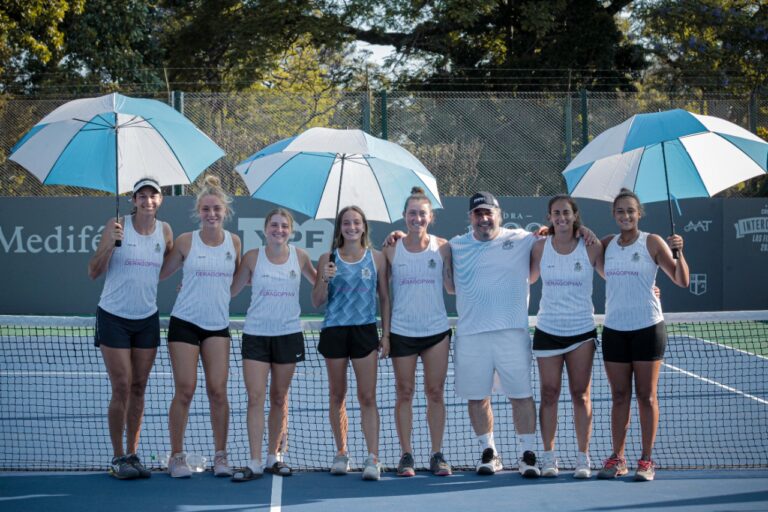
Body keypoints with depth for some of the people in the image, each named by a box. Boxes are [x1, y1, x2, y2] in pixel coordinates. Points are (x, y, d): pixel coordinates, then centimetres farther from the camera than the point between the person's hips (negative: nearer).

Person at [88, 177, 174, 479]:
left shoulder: (165, 231, 3)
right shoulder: (117, 226, -9)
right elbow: (93, 272, -12)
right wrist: (110, 242, -25)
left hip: (147, 319, 4)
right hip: (114, 317, -4)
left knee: (138, 389, 7)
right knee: (121, 389, -5)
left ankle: (132, 455, 14)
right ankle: (118, 458, 3)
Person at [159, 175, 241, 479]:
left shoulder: (234, 241, 5)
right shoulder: (186, 241, -2)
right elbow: (160, 273, 5)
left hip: (218, 325, 2)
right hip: (185, 322, -2)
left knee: (217, 390, -2)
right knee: (185, 390, -3)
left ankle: (220, 456, 9)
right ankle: (177, 457, 6)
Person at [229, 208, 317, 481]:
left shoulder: (299, 256, 3)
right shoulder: (253, 257, -1)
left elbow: (319, 282, 20)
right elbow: (231, 289, 6)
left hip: (289, 334, 2)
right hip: (256, 334, -2)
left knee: (279, 398, 9)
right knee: (255, 397, -8)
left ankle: (272, 457, 19)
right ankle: (255, 462, -7)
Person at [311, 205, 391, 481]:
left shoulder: (376, 258, 5)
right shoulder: (328, 259, 4)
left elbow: (385, 298, 9)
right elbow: (317, 302, 5)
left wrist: (386, 334, 3)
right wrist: (324, 280, -14)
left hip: (365, 331, -1)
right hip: (334, 331, 1)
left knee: (367, 397, -6)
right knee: (337, 395, 9)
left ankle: (373, 458, -9)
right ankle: (341, 453, 20)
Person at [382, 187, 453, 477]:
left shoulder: (442, 247, 0)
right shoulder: (391, 250, 1)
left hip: (437, 330, 0)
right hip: (402, 331, 0)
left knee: (435, 393, 4)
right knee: (404, 393, 4)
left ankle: (437, 454, 11)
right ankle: (406, 455, 11)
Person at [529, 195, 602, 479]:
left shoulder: (591, 248, -2)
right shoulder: (540, 246, 2)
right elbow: (528, 278, 17)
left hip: (582, 330, -1)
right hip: (547, 330, 1)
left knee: (580, 394, 2)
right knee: (549, 394, 2)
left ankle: (583, 456, 8)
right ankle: (548, 456, 10)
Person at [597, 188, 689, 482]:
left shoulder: (652, 242, -3)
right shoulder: (607, 244, 8)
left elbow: (682, 281, -5)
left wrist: (678, 252, -22)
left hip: (647, 328, -3)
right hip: (614, 330, 4)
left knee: (646, 396, 2)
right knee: (619, 396, 7)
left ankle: (646, 461, 7)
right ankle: (617, 459, 12)